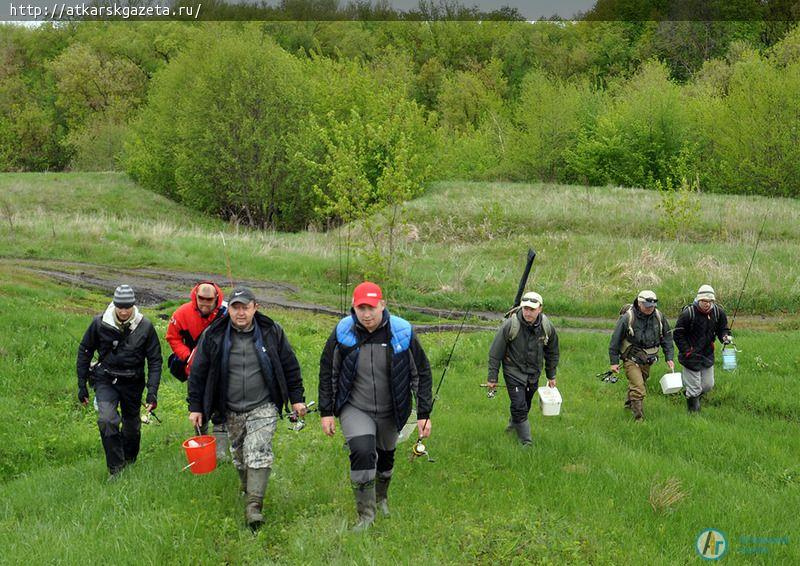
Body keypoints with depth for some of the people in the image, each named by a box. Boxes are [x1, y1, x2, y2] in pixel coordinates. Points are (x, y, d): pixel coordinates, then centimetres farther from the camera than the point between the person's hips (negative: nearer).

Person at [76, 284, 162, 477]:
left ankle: (129, 464, 39)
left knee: (132, 426, 13)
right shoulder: (100, 323, -10)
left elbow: (155, 360, -3)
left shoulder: (145, 327, -9)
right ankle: (116, 469, -15)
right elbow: (84, 352, 3)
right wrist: (82, 385, 2)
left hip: (133, 383, 1)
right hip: (106, 380, -1)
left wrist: (152, 392, -11)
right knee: (107, 420, -23)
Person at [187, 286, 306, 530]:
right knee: (239, 455, 11)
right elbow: (198, 373, 4)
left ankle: (254, 505, -13)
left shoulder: (272, 332, -3)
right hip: (231, 410, 2)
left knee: (258, 453, -15)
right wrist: (195, 407, 4)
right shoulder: (213, 336, -4)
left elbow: (290, 366, 7)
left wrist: (297, 398, 6)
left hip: (264, 408, -2)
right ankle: (248, 488, 36)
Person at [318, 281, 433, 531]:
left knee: (385, 456, 20)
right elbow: (327, 372, 0)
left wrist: (424, 414, -4)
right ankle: (366, 514, -11)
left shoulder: (402, 332, -13)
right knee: (362, 452, -24)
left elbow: (422, 373, -3)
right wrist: (326, 412, -1)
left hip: (390, 412, 2)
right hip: (354, 409, -2)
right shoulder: (342, 333, -12)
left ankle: (381, 497, 51)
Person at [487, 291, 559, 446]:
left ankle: (514, 423, 47)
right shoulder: (509, 325, -22)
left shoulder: (547, 327, -10)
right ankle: (526, 441, 2)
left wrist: (551, 376, 14)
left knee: (526, 405, 18)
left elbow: (552, 353, 8)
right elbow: (495, 353, -13)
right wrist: (492, 377, -10)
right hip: (514, 372, -4)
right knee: (519, 406, -10)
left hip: (534, 373, 4)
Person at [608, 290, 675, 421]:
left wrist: (669, 358, 0)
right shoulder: (627, 318, -19)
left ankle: (629, 404, 47)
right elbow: (615, 340, -11)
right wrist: (614, 362, -10)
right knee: (638, 389, -14)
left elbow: (667, 338, 6)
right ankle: (639, 419, -7)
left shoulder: (659, 317, -5)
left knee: (638, 383, 21)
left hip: (647, 360, 5)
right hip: (631, 359, -5)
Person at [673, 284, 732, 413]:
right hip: (691, 356, -5)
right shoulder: (688, 313, -18)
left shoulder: (718, 312, -4)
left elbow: (722, 329, 10)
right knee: (694, 389, -1)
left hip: (708, 354, 5)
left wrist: (725, 336, -14)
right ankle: (693, 412, 18)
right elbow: (678, 334, -11)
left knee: (708, 385, 13)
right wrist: (687, 352, -15)